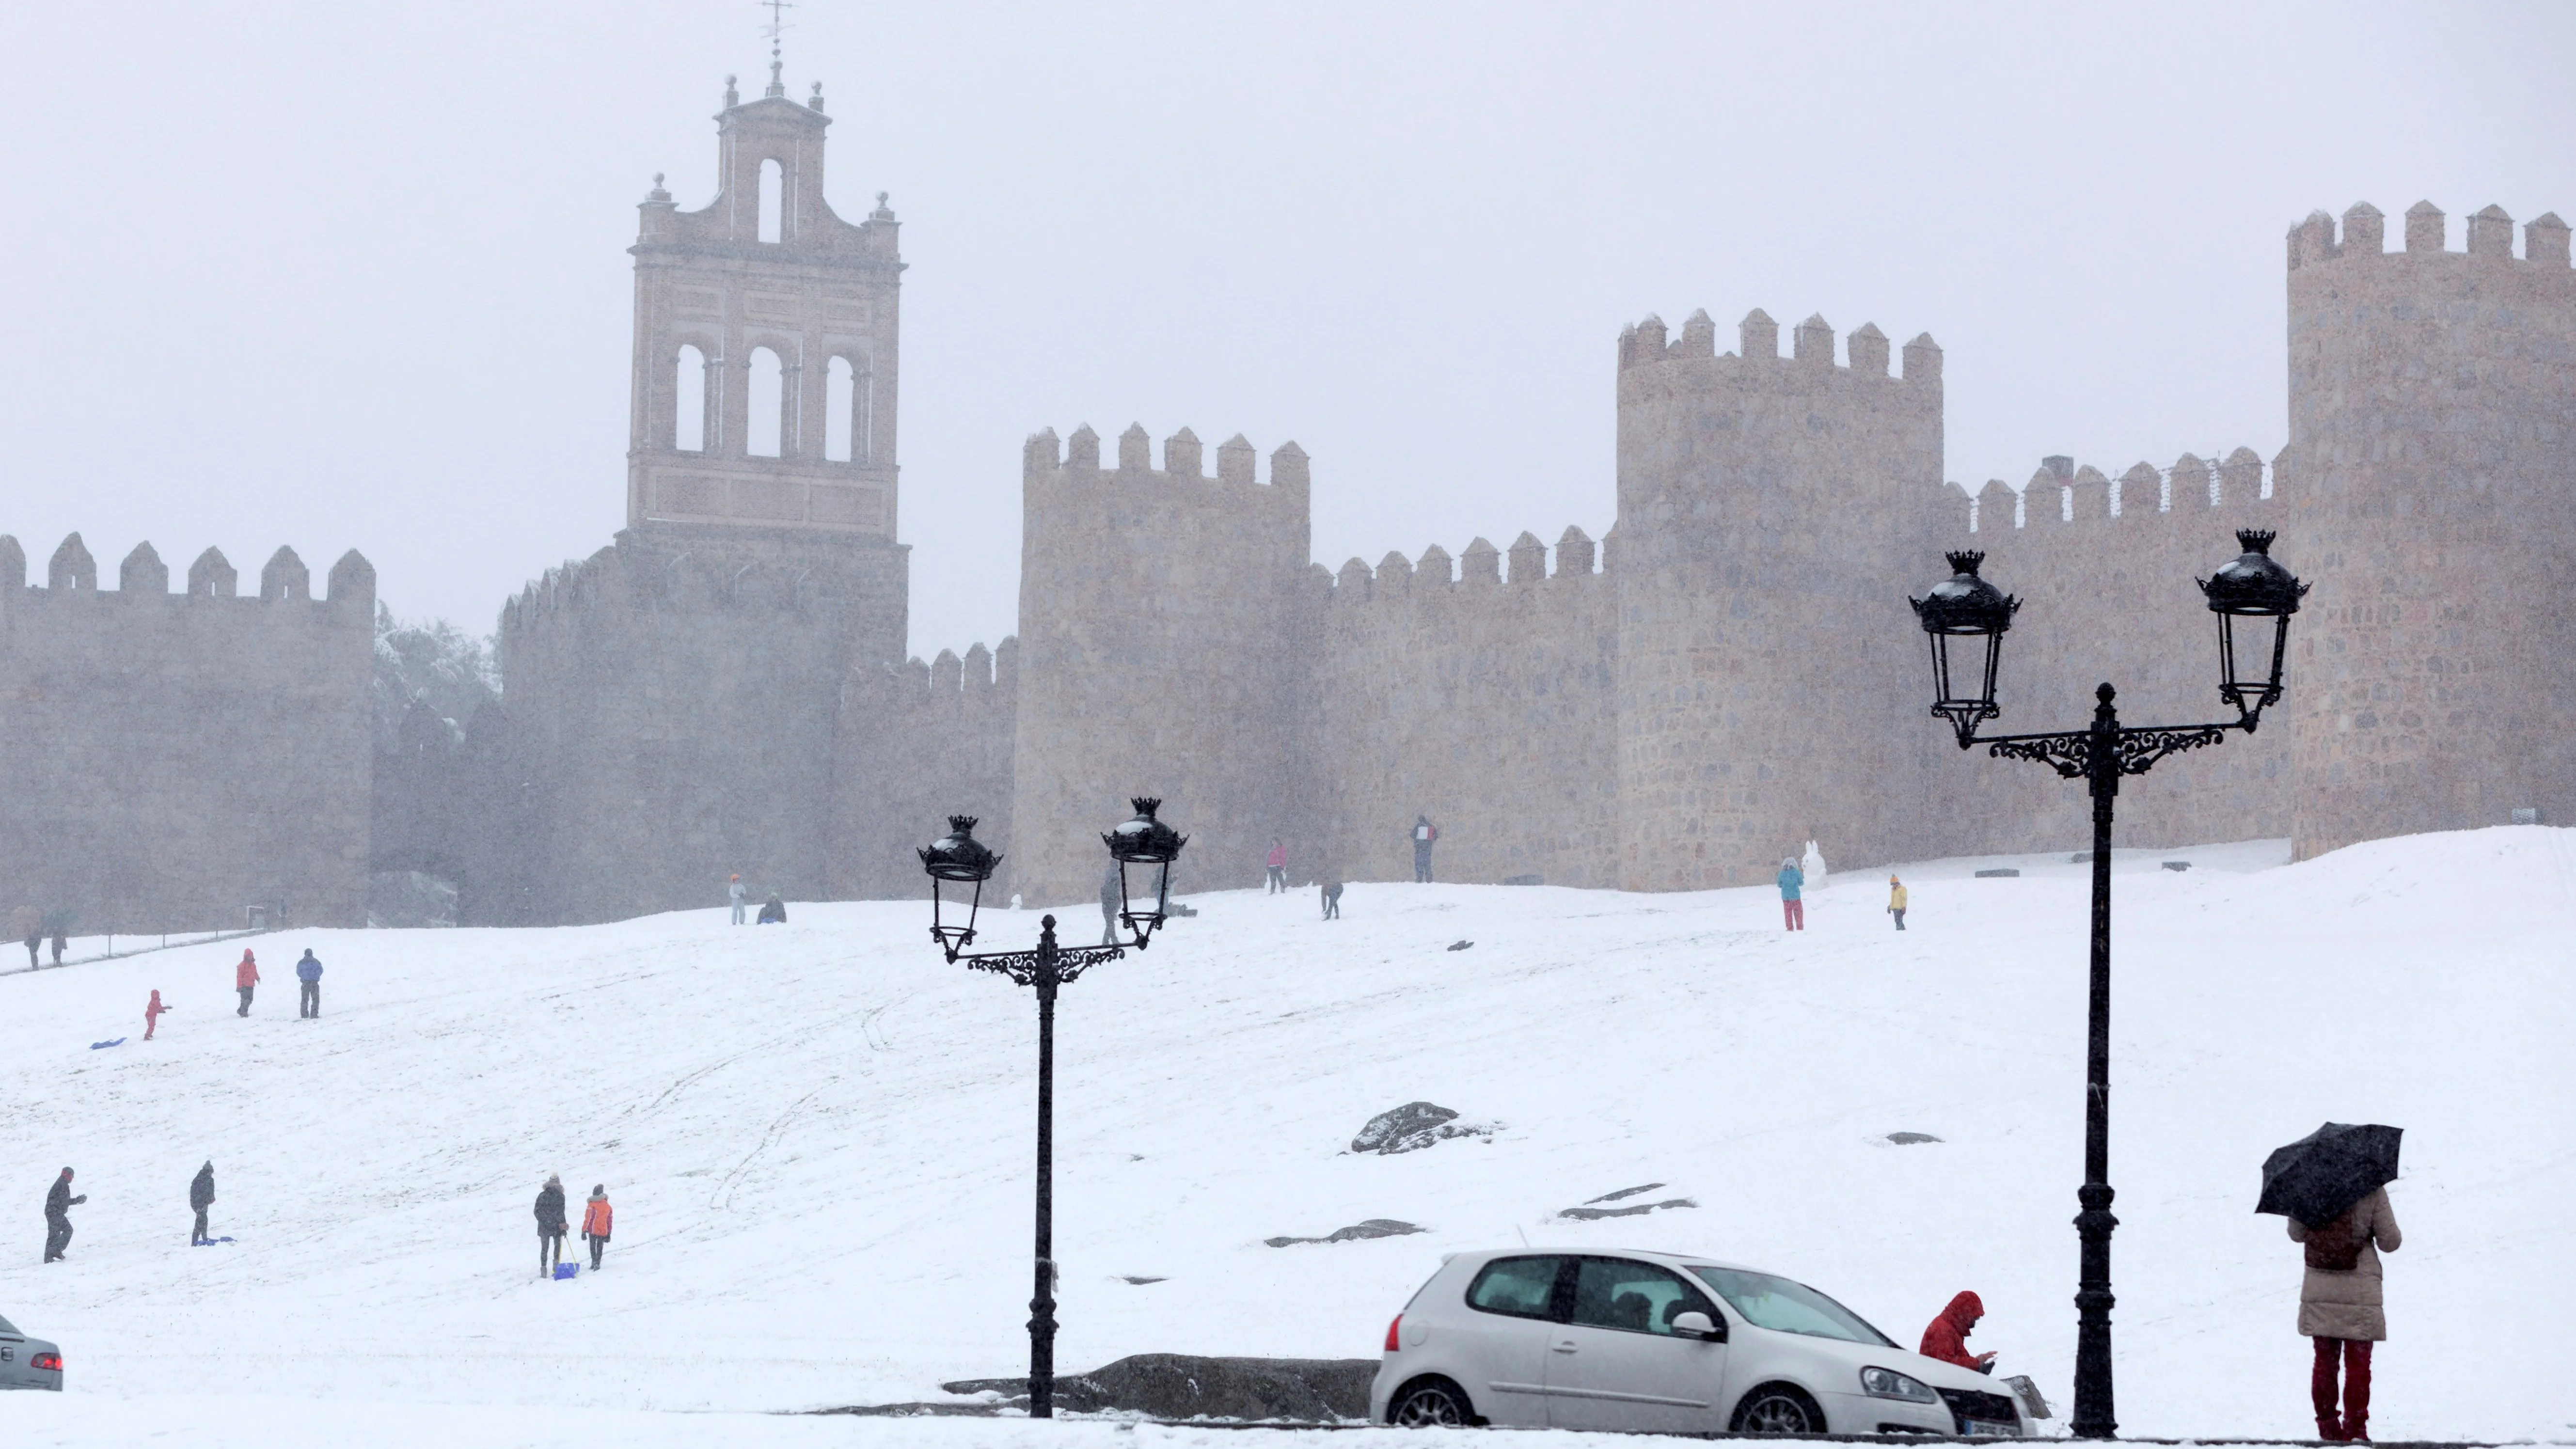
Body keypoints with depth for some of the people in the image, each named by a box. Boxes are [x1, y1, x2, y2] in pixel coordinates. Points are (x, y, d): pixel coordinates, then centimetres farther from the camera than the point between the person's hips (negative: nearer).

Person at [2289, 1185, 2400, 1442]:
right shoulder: (2372, 1192, -11)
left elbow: (2296, 1234, 6)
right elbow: (2390, 1243, -7)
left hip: (2319, 1292, 3)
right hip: (2359, 1292, -3)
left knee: (2324, 1362, 12)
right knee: (2358, 1364, 5)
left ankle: (2327, 1427, 14)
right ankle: (2355, 1429, 3)